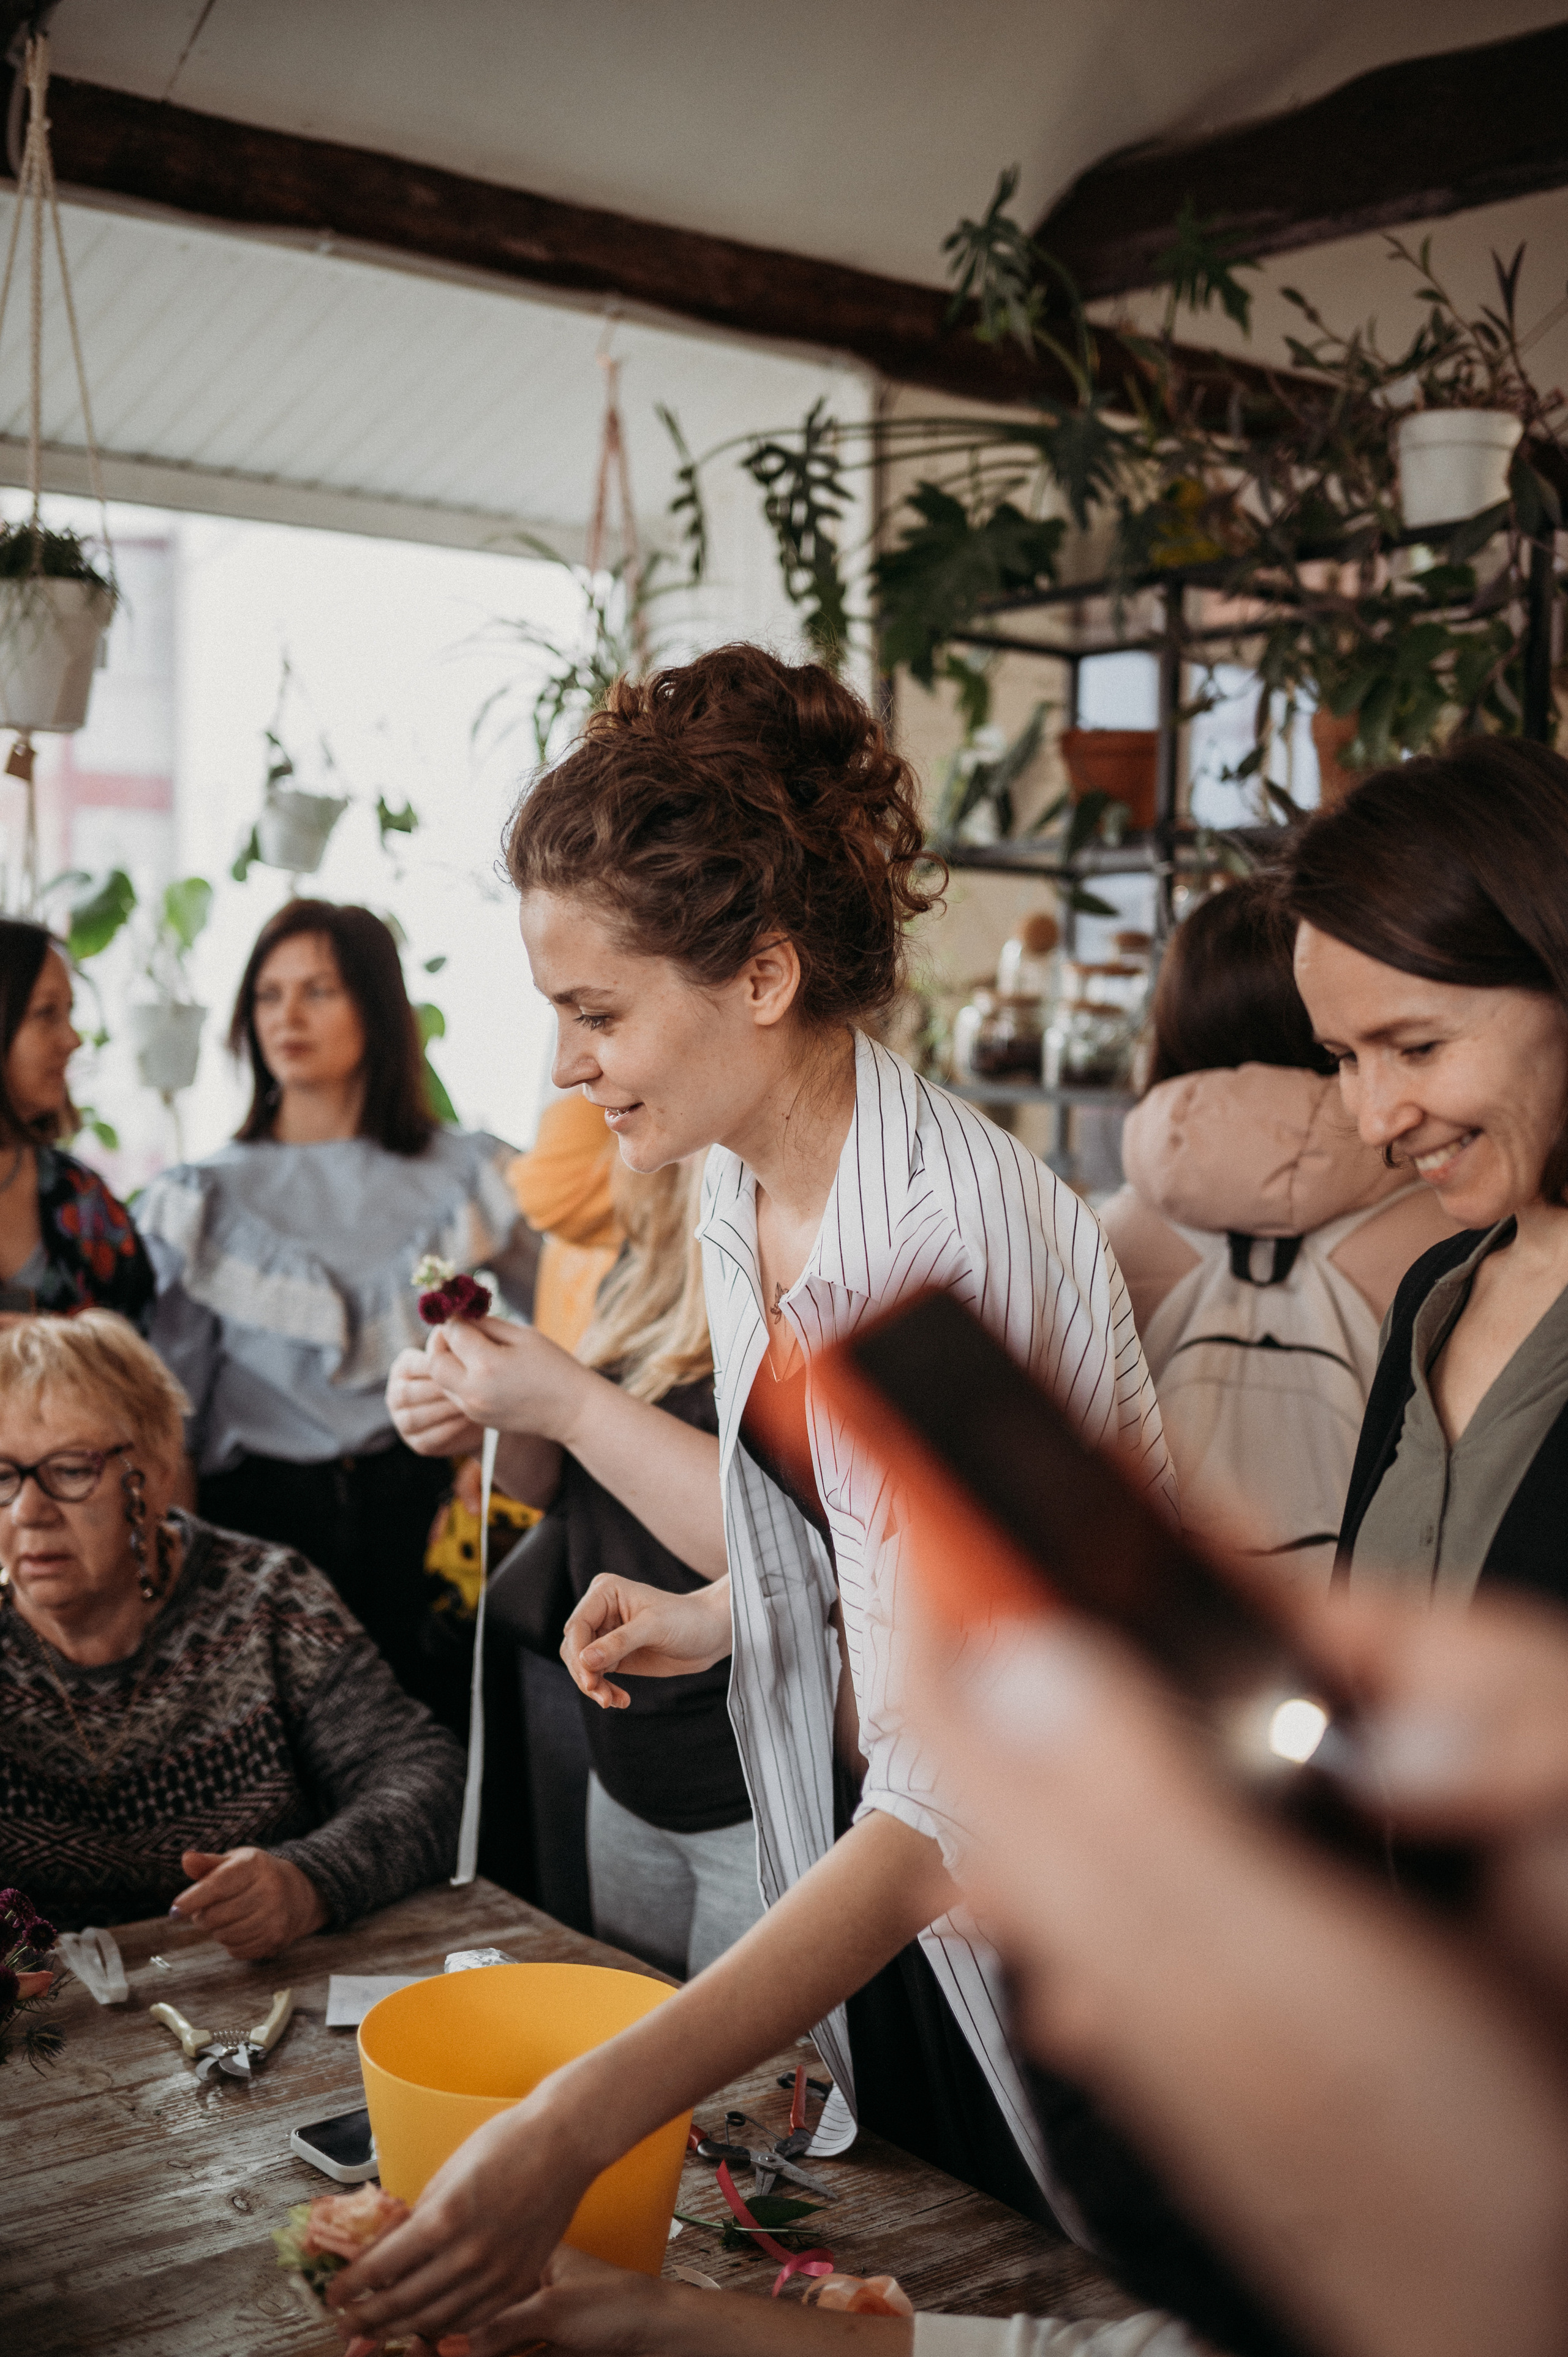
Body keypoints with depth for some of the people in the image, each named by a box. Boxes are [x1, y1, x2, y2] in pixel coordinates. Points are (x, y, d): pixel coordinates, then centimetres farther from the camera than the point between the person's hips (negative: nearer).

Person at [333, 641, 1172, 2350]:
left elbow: (949, 1807, -36)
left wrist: (572, 2132, -41)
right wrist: (718, 1612, -6)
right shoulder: (739, 1196, -4)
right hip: (885, 1880, 7)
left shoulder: (952, 1240, -31)